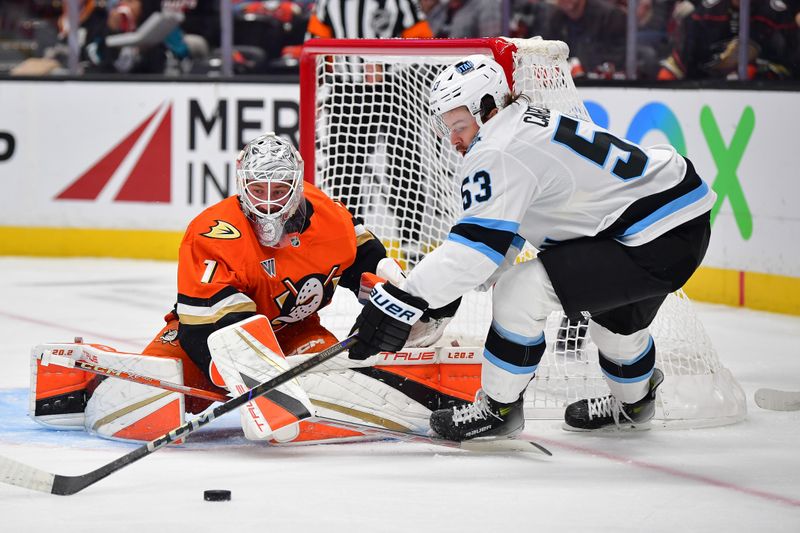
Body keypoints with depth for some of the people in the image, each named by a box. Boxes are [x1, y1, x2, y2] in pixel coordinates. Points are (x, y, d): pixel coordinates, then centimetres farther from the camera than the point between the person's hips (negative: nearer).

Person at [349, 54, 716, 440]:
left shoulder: (502, 152, -18)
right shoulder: (523, 125, 13)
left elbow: (479, 242, -25)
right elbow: (506, 225, 21)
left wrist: (402, 299, -26)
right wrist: (447, 292, 16)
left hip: (663, 239, -11)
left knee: (520, 292, -13)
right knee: (615, 315, 36)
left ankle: (498, 409, 2)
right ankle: (632, 403, 62)